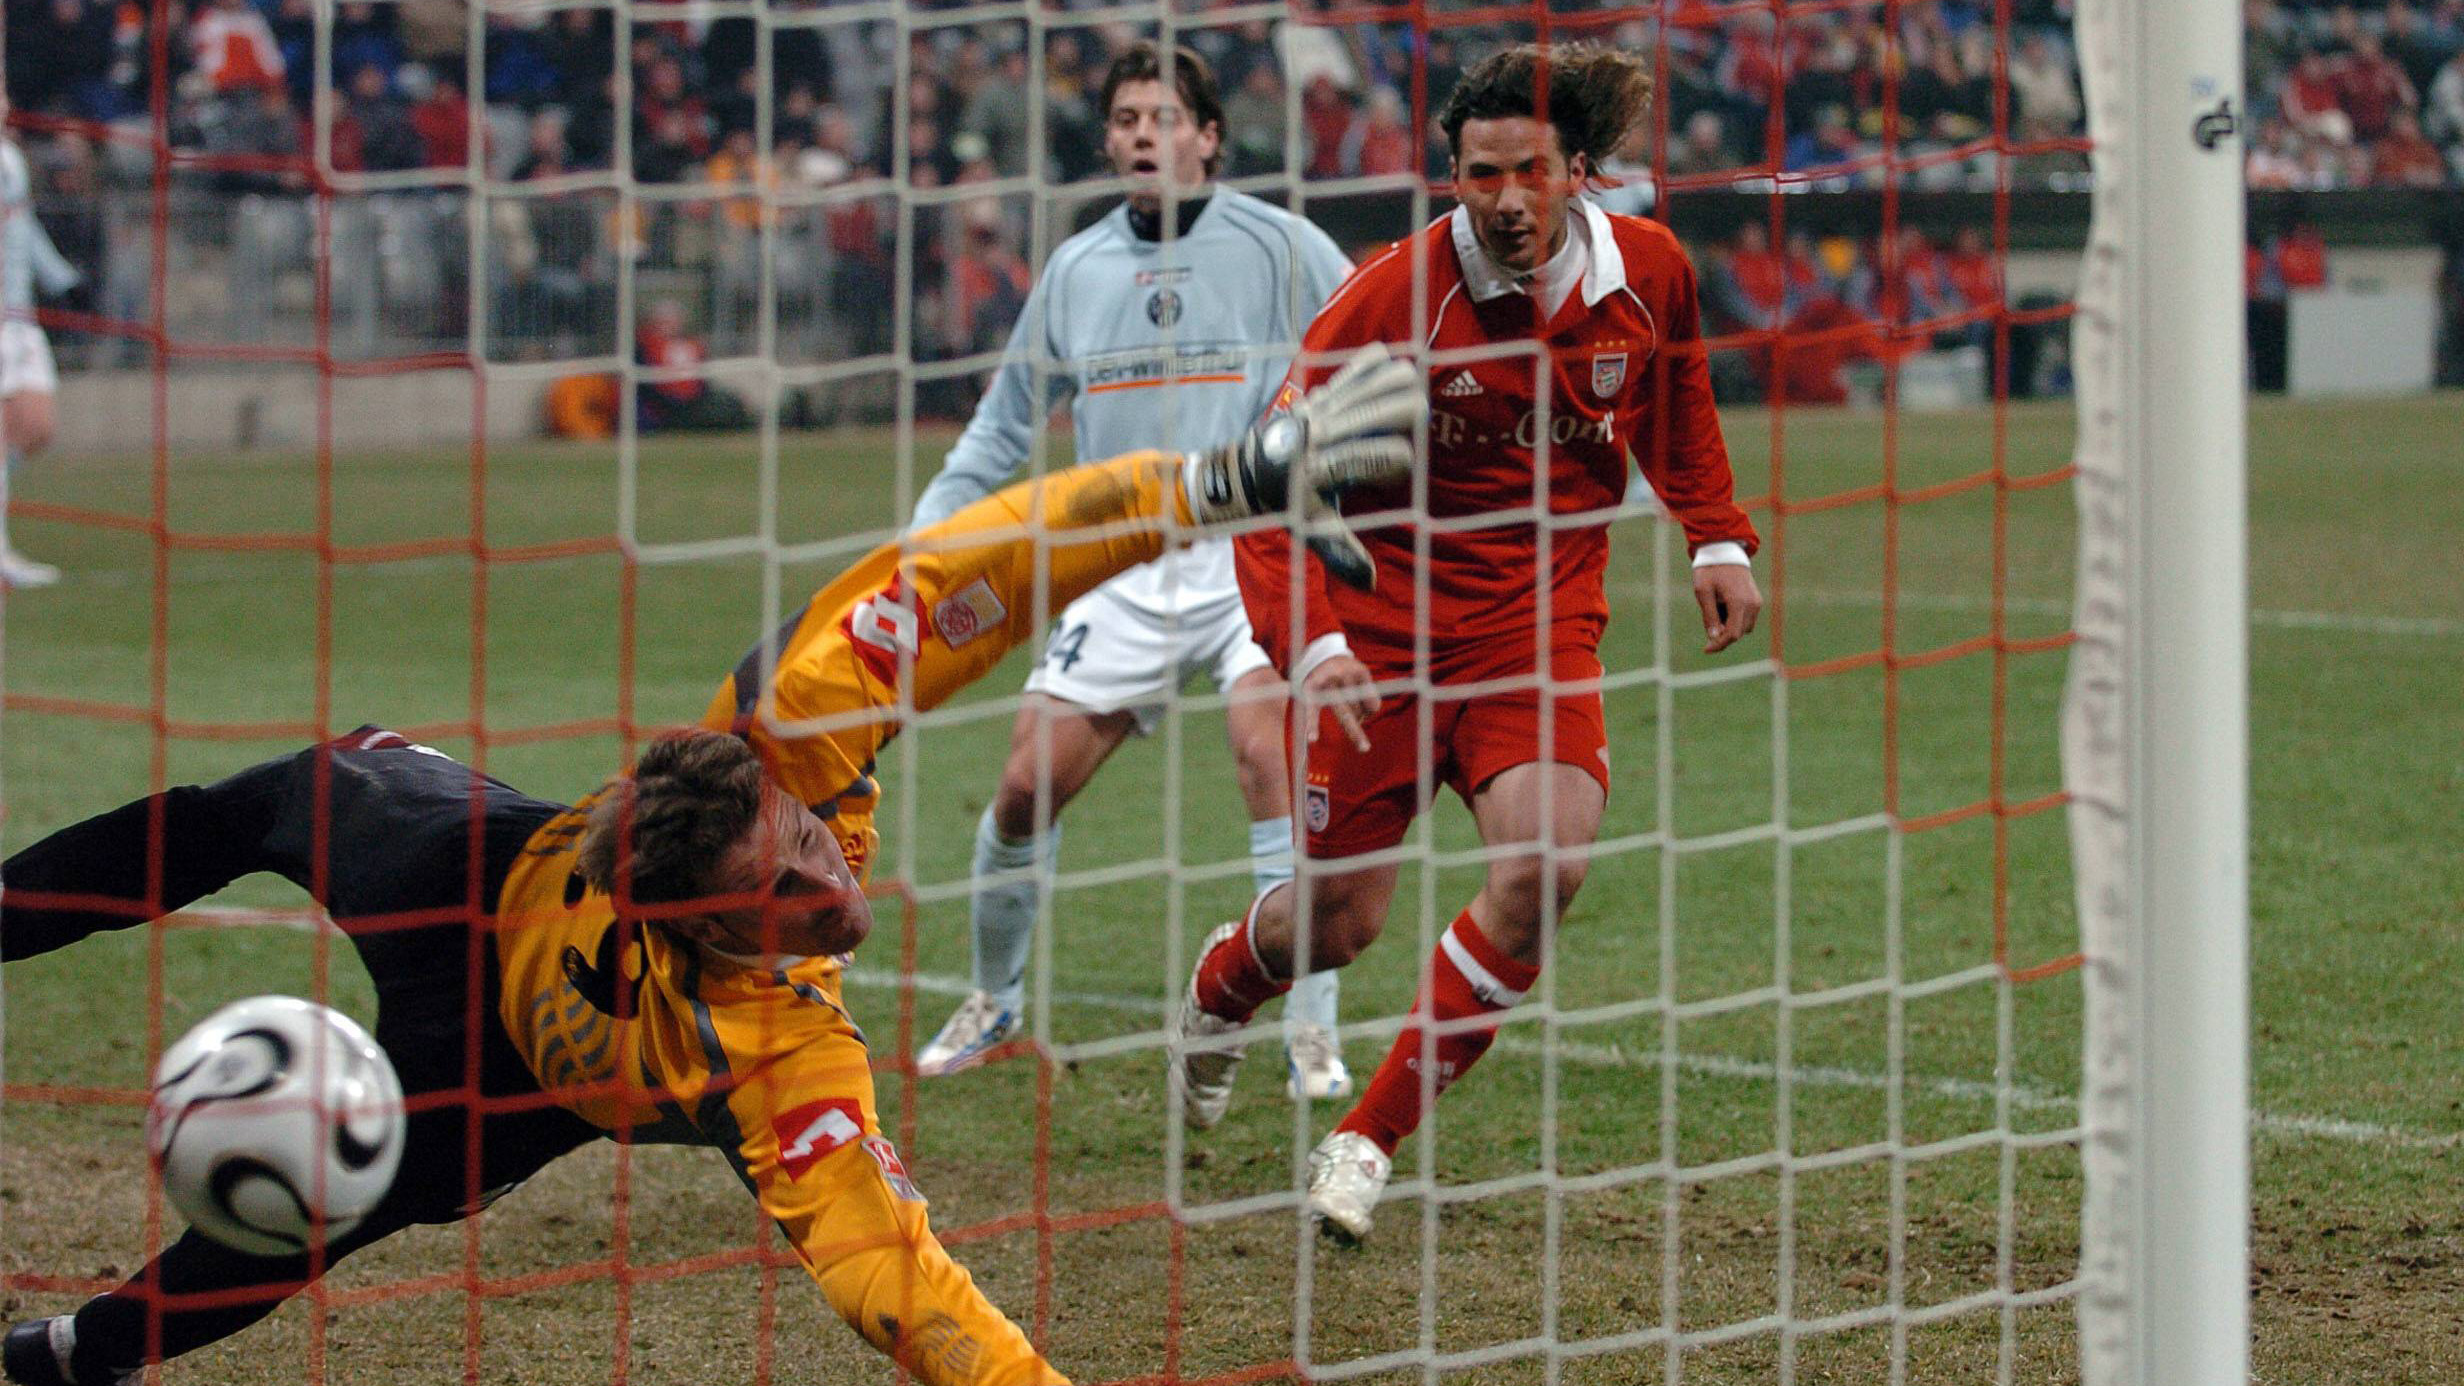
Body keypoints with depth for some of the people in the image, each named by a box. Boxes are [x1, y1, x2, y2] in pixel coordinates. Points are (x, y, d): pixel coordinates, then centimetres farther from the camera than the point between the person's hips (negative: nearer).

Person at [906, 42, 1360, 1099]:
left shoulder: (1278, 248, -3)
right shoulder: (1076, 269, 9)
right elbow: (1005, 422, 20)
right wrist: (921, 541, 15)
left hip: (1255, 551, -4)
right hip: (1124, 566, 4)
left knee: (1269, 753, -25)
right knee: (1026, 786, -1)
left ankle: (1313, 1035, -20)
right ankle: (994, 1000, 24)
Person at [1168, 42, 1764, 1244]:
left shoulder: (1648, 271, -5)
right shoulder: (1399, 292, -17)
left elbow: (1677, 401, 20)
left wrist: (1718, 538, 10)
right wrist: (1306, 641, -26)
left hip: (1544, 625, 2)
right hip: (1388, 622, -2)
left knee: (1547, 864, -23)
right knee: (1339, 920, 3)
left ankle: (1369, 1139, -7)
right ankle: (1223, 985, 44)